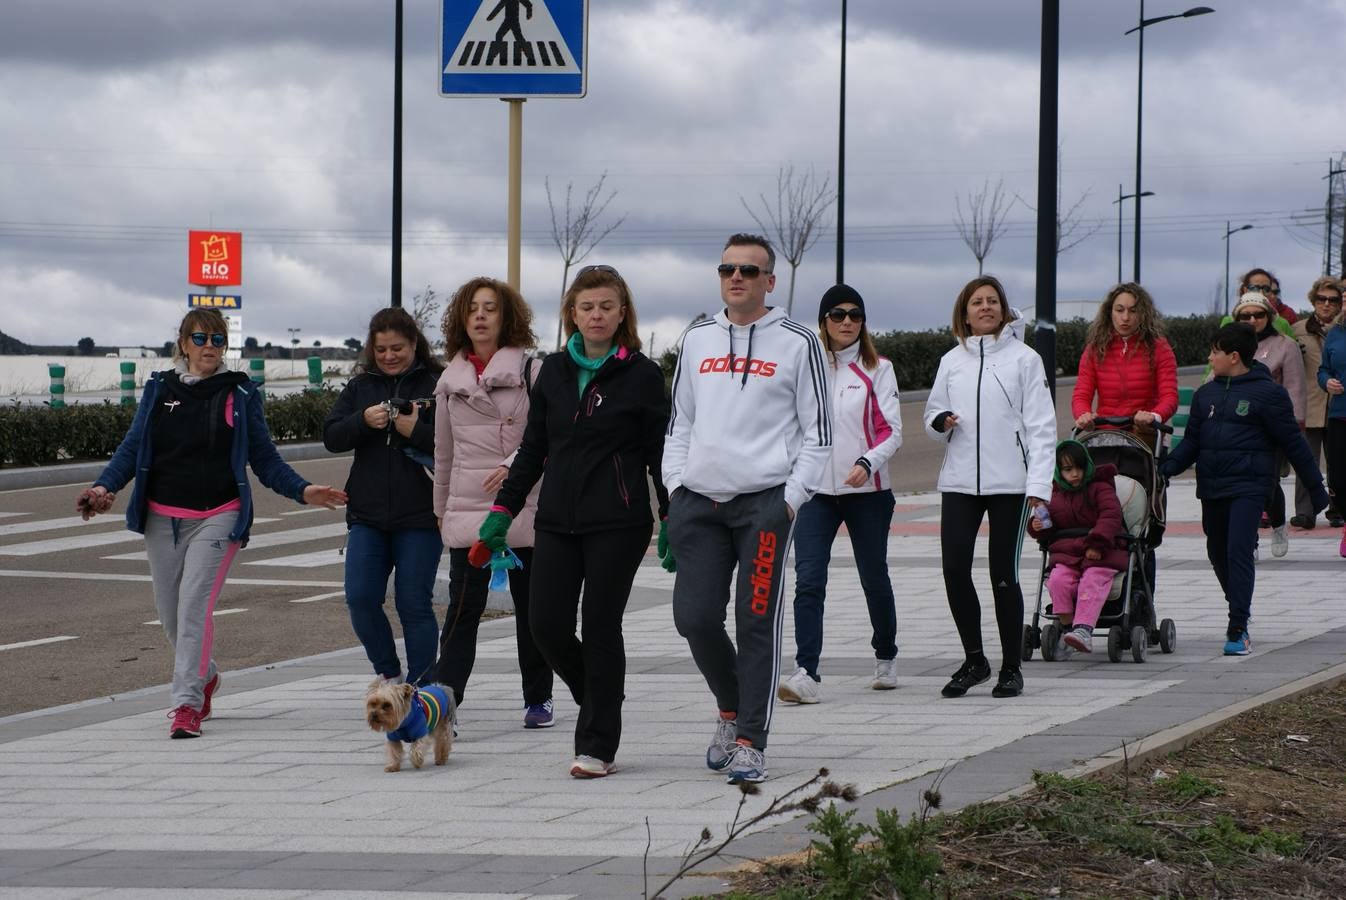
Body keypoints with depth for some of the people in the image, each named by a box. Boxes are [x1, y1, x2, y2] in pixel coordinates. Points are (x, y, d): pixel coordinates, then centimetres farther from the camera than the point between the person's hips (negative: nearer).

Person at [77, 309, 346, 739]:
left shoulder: (241, 394, 3)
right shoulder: (159, 389, 7)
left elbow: (265, 460, 5)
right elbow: (132, 447, 5)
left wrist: (303, 491, -9)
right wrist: (104, 486, -12)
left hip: (218, 516, -3)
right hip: (163, 518, 3)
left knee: (195, 602, -18)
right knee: (170, 611, 10)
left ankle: (186, 704, -19)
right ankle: (204, 676, 38)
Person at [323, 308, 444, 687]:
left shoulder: (436, 384, -2)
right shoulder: (360, 386, 11)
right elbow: (331, 437, 5)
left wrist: (417, 431, -21)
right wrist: (363, 420, -13)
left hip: (419, 516, -4)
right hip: (367, 514, 4)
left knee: (414, 605, -1)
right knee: (360, 599, -3)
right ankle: (390, 676, 16)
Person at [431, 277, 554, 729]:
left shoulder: (531, 370, -2)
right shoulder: (451, 380, 11)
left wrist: (514, 464, -18)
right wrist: (441, 508, 22)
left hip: (526, 507, -2)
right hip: (467, 511, 2)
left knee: (532, 606, 7)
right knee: (463, 607, -8)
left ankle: (538, 699, 20)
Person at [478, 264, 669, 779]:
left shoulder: (641, 375, -2)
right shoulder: (554, 371, 10)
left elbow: (660, 452, -1)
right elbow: (533, 448, 15)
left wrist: (673, 520, -5)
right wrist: (503, 509, 12)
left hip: (617, 523, -4)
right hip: (557, 521, 4)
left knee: (600, 629, -3)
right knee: (548, 626, -3)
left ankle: (597, 746, 5)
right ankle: (599, 707, 24)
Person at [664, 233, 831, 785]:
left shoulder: (797, 343, 2)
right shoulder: (696, 340, 14)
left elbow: (818, 433, 2)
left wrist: (792, 498, -6)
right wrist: (676, 486, 10)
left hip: (765, 502, -4)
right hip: (699, 504, 4)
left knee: (757, 625, -5)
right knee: (694, 617, -2)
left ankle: (750, 742, 1)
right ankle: (731, 710, 23)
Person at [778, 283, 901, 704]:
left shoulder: (877, 369, 2)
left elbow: (891, 430, -5)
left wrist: (868, 463, -23)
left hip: (867, 491, 0)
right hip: (815, 490, 1)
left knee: (874, 578, 12)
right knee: (808, 579, -14)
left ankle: (886, 657, 34)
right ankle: (806, 674, -19)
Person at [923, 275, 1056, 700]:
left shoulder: (1024, 358, 3)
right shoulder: (952, 361, 13)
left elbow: (1041, 425, -1)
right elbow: (933, 414, 21)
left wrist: (1039, 483, -10)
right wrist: (941, 422, -5)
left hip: (1010, 484, -3)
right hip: (960, 481, 3)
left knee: (1004, 575, -1)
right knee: (954, 570, -6)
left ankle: (1011, 668, 11)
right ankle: (974, 660, 10)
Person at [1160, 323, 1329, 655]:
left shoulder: (1267, 393, -5)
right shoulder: (1206, 394, 12)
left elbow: (1293, 443, -2)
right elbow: (1192, 441, 13)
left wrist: (1316, 488, 2)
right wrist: (1165, 468, -3)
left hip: (1249, 485, -6)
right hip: (1211, 485, 6)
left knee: (1238, 550, -16)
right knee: (1218, 552, 14)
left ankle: (1237, 630, -15)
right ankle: (1240, 608, 38)